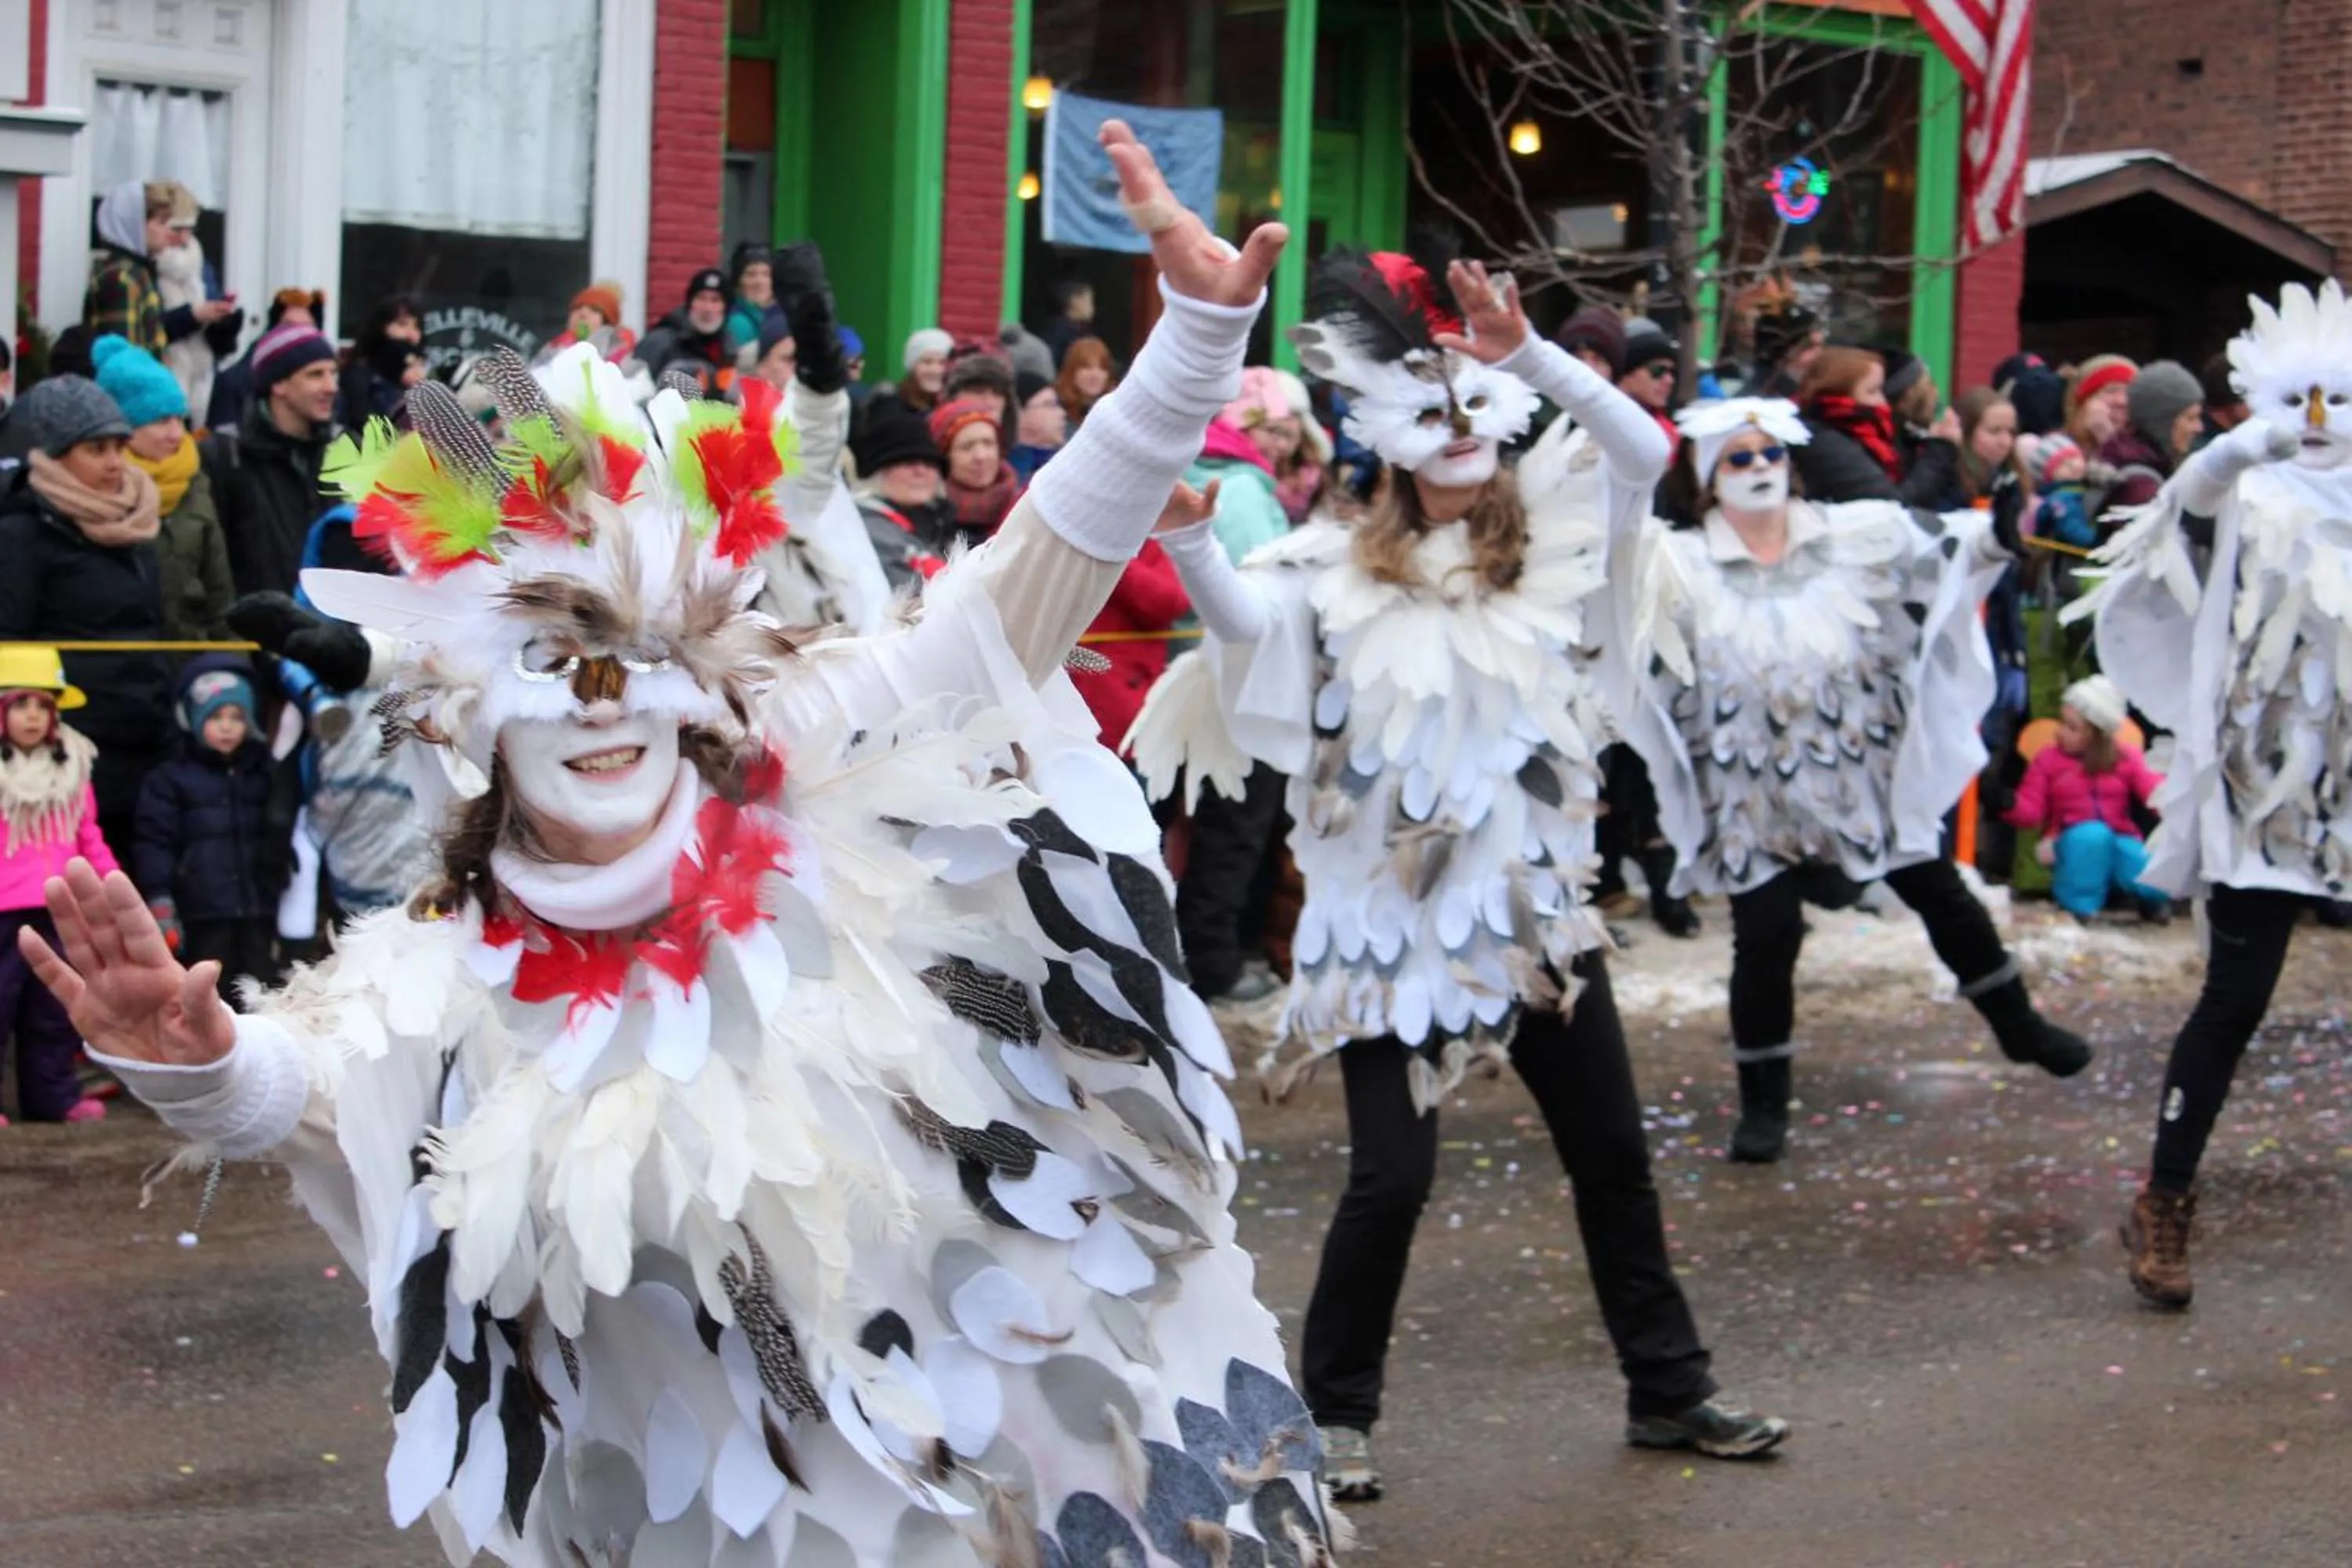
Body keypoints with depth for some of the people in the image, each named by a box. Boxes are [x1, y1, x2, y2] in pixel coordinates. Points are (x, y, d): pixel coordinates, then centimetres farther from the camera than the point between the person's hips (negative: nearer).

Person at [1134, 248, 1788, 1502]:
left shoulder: (1547, 542, 3)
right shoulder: (1342, 567, -3)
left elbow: (1642, 450, -10)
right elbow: (1241, 613, -20)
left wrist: (1528, 353, -20)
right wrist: (1183, 533, -40)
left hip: (1532, 902, 3)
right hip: (1392, 913, -3)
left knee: (1611, 1153, 11)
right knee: (1393, 1175, -6)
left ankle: (1667, 1390, 25)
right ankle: (1335, 1411, 11)